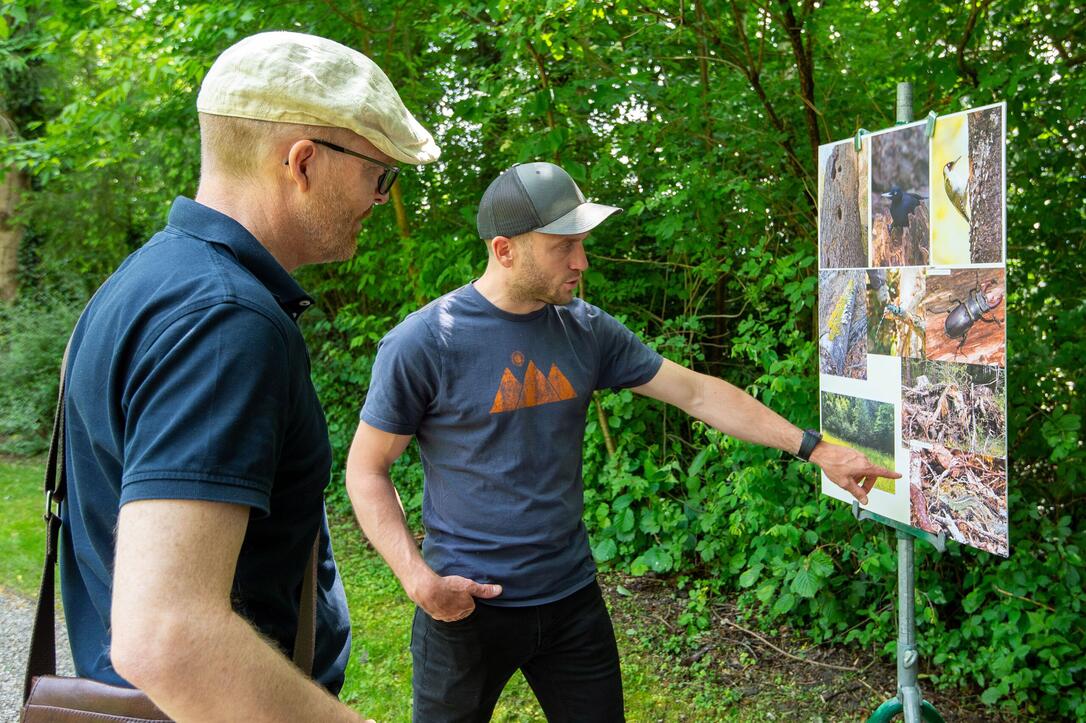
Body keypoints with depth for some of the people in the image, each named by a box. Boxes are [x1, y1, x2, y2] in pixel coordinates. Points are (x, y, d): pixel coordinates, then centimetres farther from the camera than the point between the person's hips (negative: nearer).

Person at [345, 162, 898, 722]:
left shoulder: (586, 330, -1)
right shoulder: (422, 343, -14)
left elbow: (696, 392, 2)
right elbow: (366, 469, -7)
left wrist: (814, 449, 1)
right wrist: (417, 578, -18)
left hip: (572, 595, 4)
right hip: (467, 603, -4)